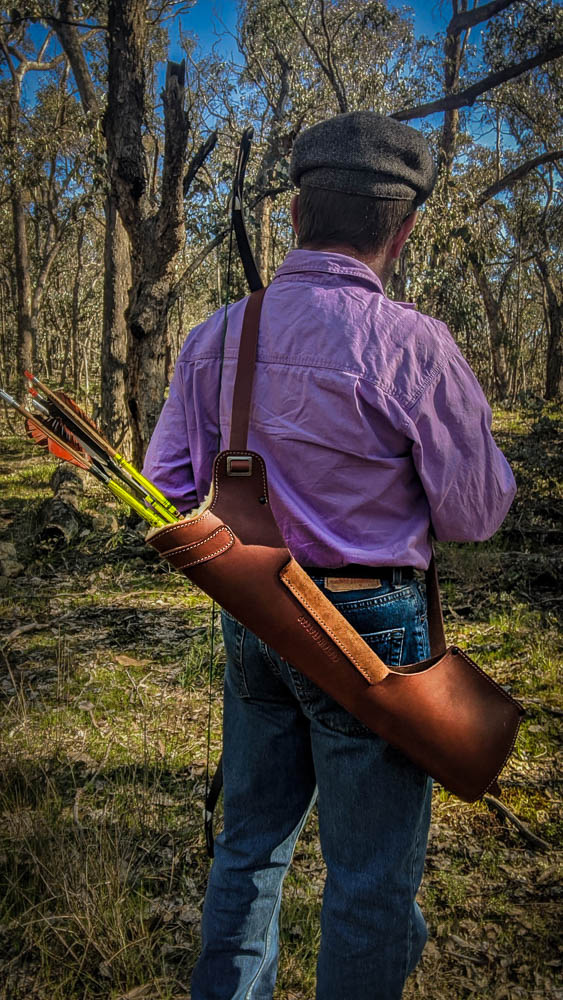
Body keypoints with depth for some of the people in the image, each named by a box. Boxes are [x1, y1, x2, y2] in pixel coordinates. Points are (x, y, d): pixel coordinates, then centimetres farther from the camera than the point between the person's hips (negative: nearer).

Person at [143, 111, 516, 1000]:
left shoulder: (217, 337, 0)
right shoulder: (410, 344, -18)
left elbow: (168, 487, 5)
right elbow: (477, 513, -10)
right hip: (367, 627, -5)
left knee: (250, 842, 23)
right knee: (370, 878, 13)